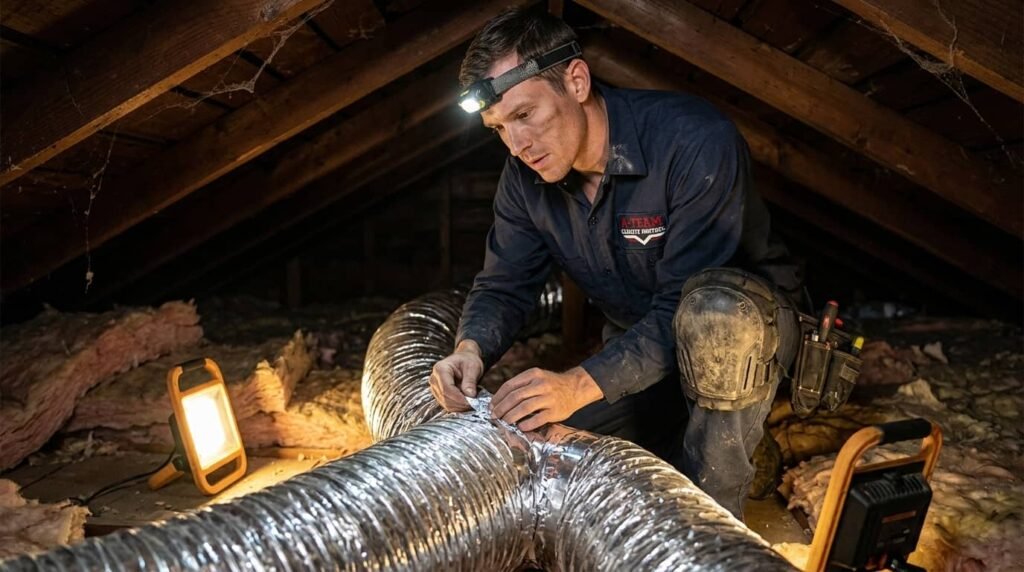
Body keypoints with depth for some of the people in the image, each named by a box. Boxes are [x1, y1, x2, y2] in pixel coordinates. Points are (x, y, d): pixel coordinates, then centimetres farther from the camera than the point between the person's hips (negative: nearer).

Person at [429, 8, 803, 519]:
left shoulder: (696, 142, -30)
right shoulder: (524, 177, -10)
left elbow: (682, 306, -33)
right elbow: (503, 285, -6)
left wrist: (580, 385, -45)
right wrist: (471, 350, -28)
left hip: (744, 325, -5)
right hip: (637, 343, 5)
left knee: (710, 311, -40)